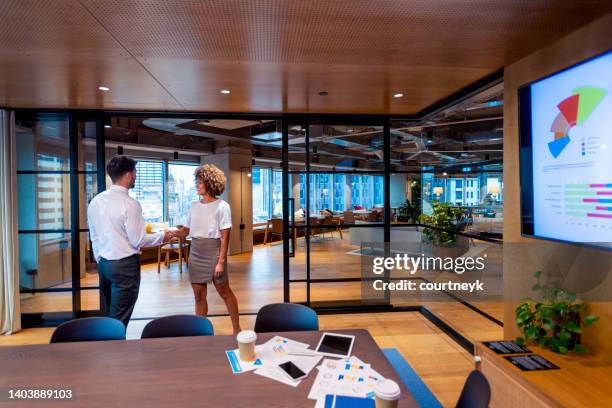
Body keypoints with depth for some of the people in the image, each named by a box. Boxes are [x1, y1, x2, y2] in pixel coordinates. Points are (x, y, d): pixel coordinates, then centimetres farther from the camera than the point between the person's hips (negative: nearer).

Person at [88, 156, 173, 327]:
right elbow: (137, 241, -15)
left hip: (103, 263, 8)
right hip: (125, 265, -7)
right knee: (119, 319, 3)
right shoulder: (130, 204, -18)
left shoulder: (95, 201, 4)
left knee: (108, 315, 19)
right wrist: (162, 236, 0)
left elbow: (94, 237, 12)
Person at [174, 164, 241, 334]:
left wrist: (221, 261, -16)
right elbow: (185, 231, 11)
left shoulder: (222, 206, -9)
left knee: (224, 291, 6)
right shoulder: (194, 206, 8)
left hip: (213, 252, -5)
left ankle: (237, 328, 21)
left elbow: (225, 237, -11)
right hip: (195, 253, 5)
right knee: (199, 295, 10)